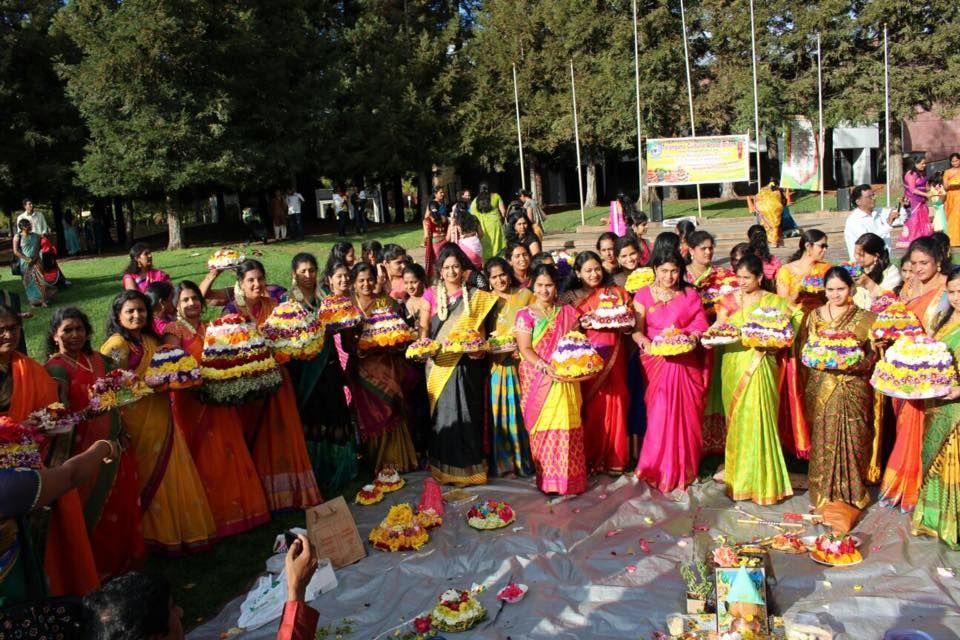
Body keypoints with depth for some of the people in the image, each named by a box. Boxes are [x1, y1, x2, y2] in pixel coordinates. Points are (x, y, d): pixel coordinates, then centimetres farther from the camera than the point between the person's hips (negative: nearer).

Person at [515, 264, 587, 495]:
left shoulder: (568, 312, 11)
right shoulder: (525, 315, 1)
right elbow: (525, 349, -6)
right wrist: (546, 367, -20)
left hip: (565, 380, 2)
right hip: (537, 379, -2)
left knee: (566, 427, -1)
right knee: (542, 429, -2)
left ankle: (567, 479, 9)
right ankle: (546, 478, 9)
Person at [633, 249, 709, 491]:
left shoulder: (691, 295, 8)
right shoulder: (644, 295, 5)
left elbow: (701, 324, 6)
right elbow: (636, 329, -1)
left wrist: (693, 336, -15)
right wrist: (645, 342, -21)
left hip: (686, 363, 1)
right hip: (656, 361, -1)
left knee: (685, 413, 1)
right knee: (659, 414, -4)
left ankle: (683, 468, 16)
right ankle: (660, 468, 11)